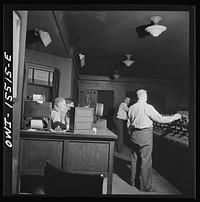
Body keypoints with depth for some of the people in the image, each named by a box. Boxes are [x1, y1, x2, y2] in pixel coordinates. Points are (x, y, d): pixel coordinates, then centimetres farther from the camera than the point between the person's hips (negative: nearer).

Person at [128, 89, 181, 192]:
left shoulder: (131, 108, 3)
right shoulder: (148, 107, -14)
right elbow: (160, 119, -10)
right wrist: (174, 117, 1)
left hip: (134, 133, 6)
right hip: (145, 134, -6)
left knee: (135, 157, 16)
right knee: (145, 159, 0)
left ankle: (134, 180, 29)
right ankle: (145, 186, 7)